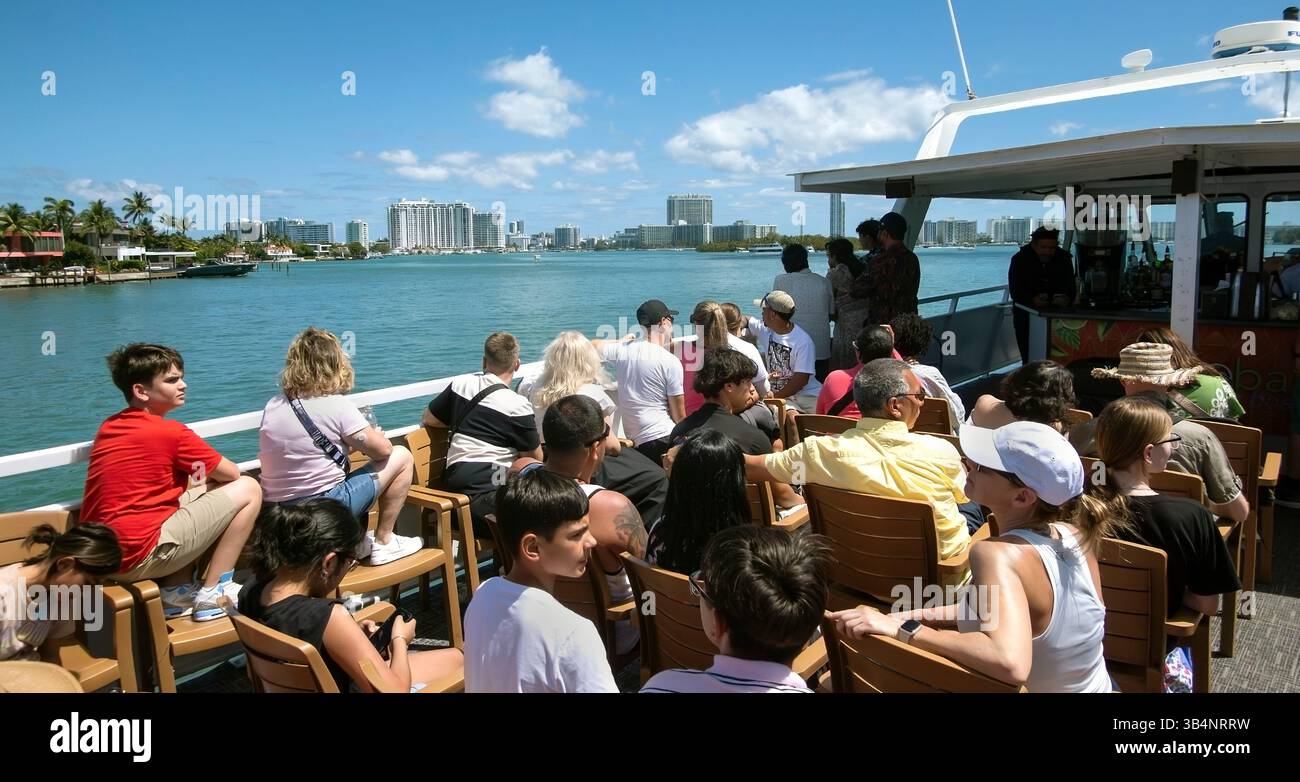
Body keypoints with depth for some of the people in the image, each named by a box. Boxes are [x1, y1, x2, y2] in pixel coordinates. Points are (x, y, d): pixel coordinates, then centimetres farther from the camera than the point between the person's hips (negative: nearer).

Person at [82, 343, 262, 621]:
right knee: (248, 490, -4)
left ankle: (176, 591, 16)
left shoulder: (108, 427, 11)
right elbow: (230, 473, 0)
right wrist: (204, 481, 21)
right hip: (138, 557, -8)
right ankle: (212, 594, 2)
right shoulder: (170, 432, -12)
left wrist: (196, 483, 14)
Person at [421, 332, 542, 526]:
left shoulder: (460, 383, 10)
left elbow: (428, 420, 23)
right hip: (488, 494, -7)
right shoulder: (517, 406, -6)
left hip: (453, 487, 7)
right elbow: (536, 458, 5)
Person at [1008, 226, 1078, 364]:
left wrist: (1067, 298, -28)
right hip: (1026, 315, -2)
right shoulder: (1020, 259, -8)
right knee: (1029, 358, -5)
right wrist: (1032, 300, -36)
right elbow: (1015, 292, -16)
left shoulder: (1064, 258, 0)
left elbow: (1070, 287, -4)